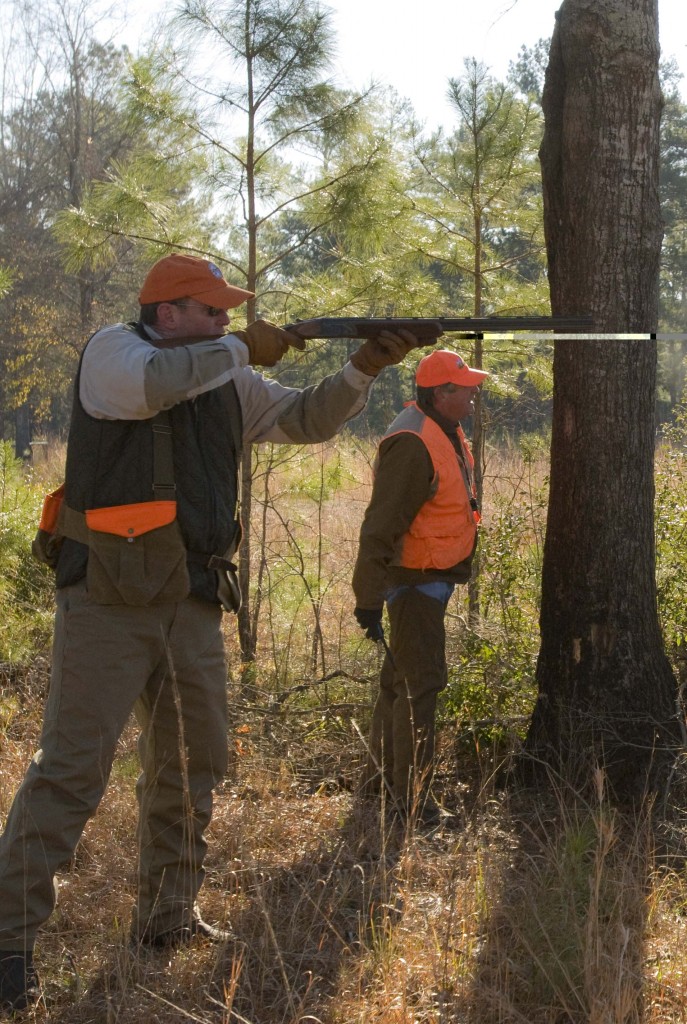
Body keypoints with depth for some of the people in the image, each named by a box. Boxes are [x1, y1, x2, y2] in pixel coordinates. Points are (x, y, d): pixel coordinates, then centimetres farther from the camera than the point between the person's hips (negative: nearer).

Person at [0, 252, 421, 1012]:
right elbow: (149, 383, -25)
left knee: (192, 765, 13)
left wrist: (364, 369, 3)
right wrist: (242, 349, -14)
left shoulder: (227, 381, 15)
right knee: (71, 770, -11)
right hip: (108, 600, -7)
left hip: (191, 606, 7)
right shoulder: (113, 350, -3)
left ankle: (167, 918, 26)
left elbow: (308, 420, 19)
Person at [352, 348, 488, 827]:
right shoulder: (414, 444, -24)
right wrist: (369, 598, -27)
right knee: (421, 684, -8)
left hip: (432, 578, 11)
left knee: (401, 679, 18)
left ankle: (379, 778, 30)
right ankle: (411, 800, -2)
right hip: (414, 580, -11)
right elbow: (380, 527, -26)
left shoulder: (447, 432, 10)